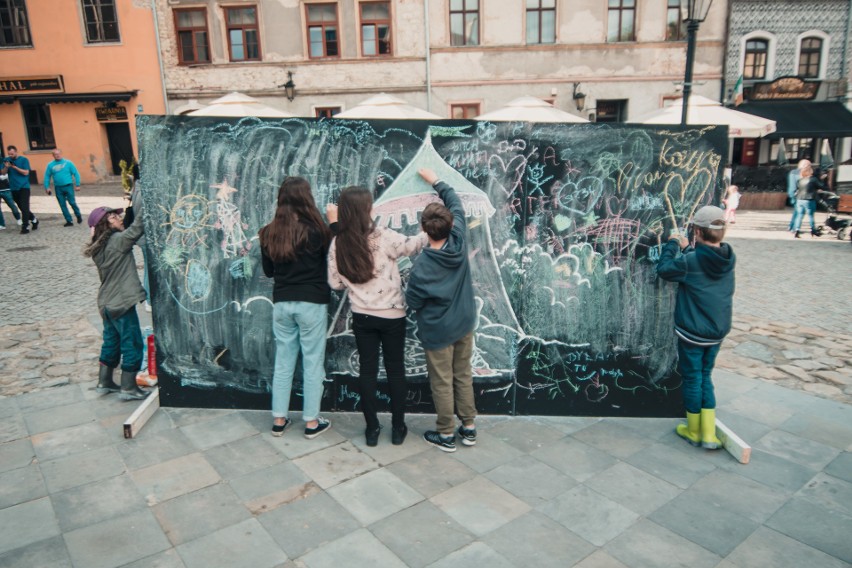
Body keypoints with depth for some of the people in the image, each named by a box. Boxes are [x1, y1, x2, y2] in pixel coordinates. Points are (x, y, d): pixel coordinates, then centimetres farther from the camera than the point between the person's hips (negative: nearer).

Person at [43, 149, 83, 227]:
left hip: (68, 186, -3)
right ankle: (69, 221, 11)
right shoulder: (50, 165, 5)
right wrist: (47, 187, 3)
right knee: (63, 205, 4)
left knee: (72, 202, -5)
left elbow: (76, 174, -2)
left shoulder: (68, 163, -2)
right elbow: (47, 176, 9)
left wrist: (77, 185, -6)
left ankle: (78, 216, 20)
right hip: (58, 188, 3)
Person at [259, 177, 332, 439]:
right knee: (313, 362, 7)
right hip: (312, 303, -4)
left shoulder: (269, 233, 2)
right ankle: (312, 422, 16)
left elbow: (268, 271, 11)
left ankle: (279, 419, 23)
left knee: (283, 361, 14)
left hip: (282, 303, 5)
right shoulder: (314, 230, -14)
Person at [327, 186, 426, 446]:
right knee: (395, 368, 11)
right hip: (392, 315, -2)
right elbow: (412, 244, -12)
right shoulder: (382, 237, -18)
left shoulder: (337, 244, -7)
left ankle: (372, 429, 21)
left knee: (367, 370, 13)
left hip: (362, 316, 2)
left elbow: (336, 283, 0)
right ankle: (398, 428, 22)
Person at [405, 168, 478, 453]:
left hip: (438, 330, -5)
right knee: (464, 376, 18)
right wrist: (436, 181, 13)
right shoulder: (459, 241, -13)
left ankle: (446, 434, 23)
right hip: (464, 324, 5)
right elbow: (456, 204, 4)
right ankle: (468, 427, 29)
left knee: (442, 383, 9)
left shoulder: (422, 265, -25)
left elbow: (413, 302, -14)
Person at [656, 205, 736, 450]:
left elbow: (664, 268, -8)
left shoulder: (691, 261, -21)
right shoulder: (729, 259, -4)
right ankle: (708, 434, 19)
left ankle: (693, 432, 25)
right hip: (718, 332, 5)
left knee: (692, 379, 10)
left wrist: (672, 244, 4)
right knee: (705, 377, 18)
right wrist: (687, 249, 17)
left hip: (692, 333, -5)